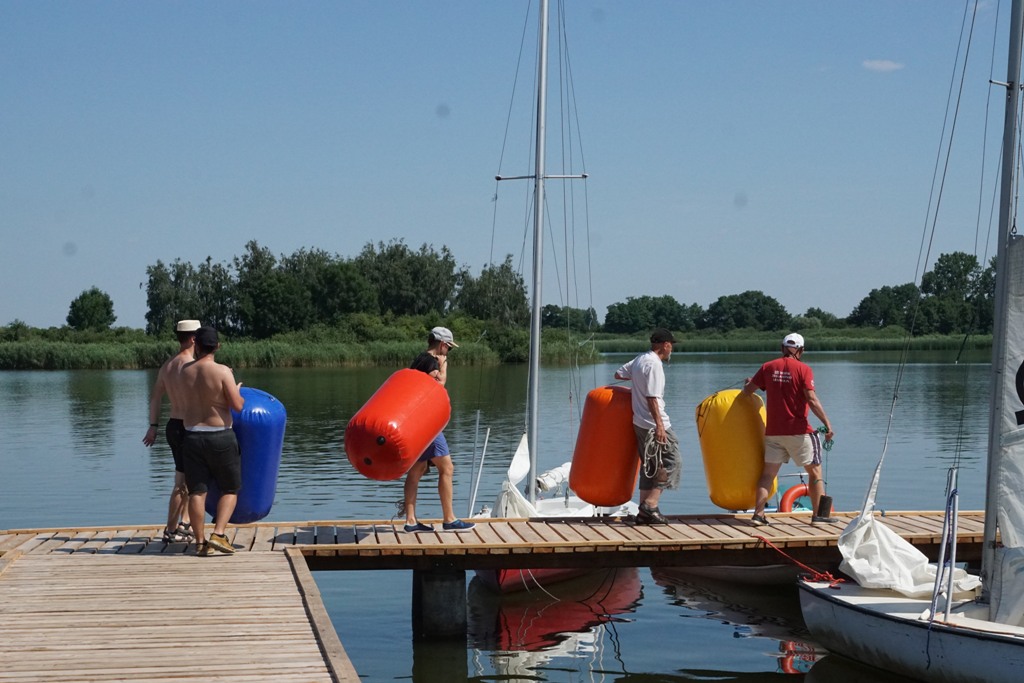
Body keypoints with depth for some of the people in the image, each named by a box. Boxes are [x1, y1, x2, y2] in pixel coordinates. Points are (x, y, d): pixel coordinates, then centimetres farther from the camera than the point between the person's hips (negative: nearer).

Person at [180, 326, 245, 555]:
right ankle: (218, 534, -5)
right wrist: (236, 390, 7)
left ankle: (200, 542, 7)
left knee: (197, 491, 7)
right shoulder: (222, 371, -14)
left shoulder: (185, 371, 1)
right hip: (220, 436, -3)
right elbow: (238, 406, -14)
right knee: (230, 489, 10)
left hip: (193, 435, 4)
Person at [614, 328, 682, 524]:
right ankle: (650, 505, -10)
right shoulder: (654, 364, -17)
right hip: (654, 425, -9)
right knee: (670, 462, -4)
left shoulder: (640, 359, 10)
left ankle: (644, 512, 13)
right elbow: (651, 397, -22)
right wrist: (659, 425, -24)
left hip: (640, 423, 9)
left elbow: (619, 374, 21)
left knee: (649, 467, 13)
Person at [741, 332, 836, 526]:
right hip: (798, 430, -4)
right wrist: (827, 424, -11)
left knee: (768, 473, 8)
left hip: (773, 432, 4)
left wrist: (748, 383, 30)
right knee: (815, 471, 7)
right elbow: (812, 400, -14)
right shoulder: (803, 369, -6)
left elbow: (747, 391, 7)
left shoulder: (768, 367, 5)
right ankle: (819, 513, 5)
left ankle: (759, 513, 3)